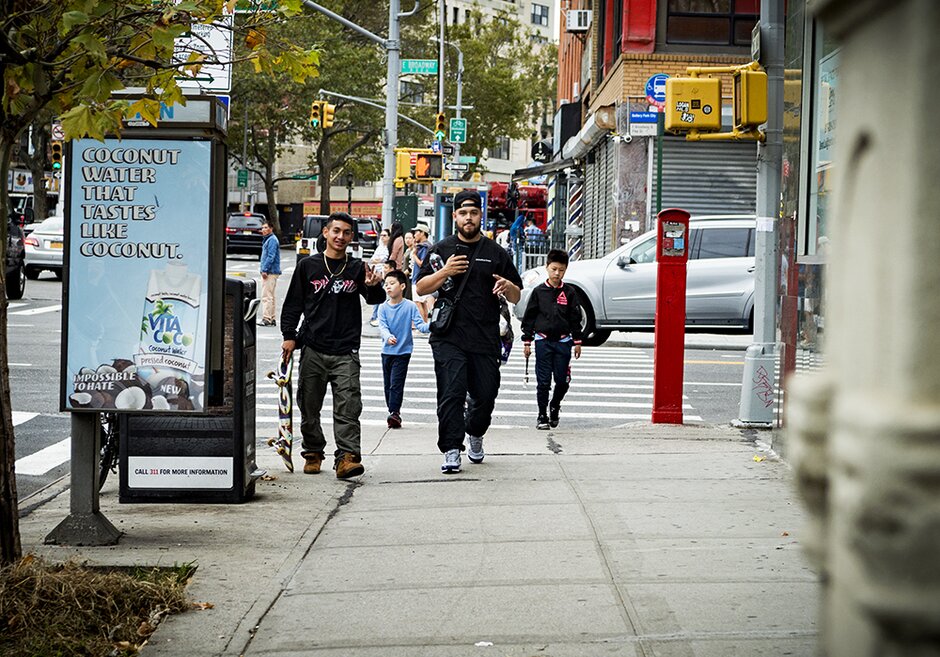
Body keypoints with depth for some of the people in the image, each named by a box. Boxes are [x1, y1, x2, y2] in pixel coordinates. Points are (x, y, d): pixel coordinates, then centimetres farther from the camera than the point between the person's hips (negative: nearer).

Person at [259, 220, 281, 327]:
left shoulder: (272, 240, -13)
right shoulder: (267, 239, 20)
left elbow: (271, 257, -20)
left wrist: (265, 270, -23)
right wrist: (264, 270, 21)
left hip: (270, 272, -11)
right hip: (270, 272, 11)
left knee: (266, 296, -11)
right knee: (271, 296, 13)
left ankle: (266, 319, -12)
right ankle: (272, 319, 18)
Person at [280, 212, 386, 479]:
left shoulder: (357, 268, 7)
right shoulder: (308, 266, 7)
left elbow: (376, 299, 2)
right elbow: (293, 303, 11)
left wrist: (374, 287, -20)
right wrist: (289, 336, 1)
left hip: (345, 351, -1)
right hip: (313, 349, 1)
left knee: (348, 406, -12)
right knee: (309, 406, 8)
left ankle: (347, 457, -16)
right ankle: (313, 452, 23)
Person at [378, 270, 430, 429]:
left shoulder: (410, 306, -8)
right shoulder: (383, 308, -1)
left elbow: (420, 324, -12)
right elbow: (382, 326, -11)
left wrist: (429, 326, -34)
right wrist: (388, 337, -32)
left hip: (403, 351, -4)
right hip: (387, 351, 4)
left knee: (396, 383, -12)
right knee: (388, 384, 10)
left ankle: (394, 412, -13)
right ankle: (393, 413, 21)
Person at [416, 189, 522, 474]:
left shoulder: (495, 253, 12)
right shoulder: (441, 250, 9)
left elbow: (516, 298, 13)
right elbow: (420, 288, 7)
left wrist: (507, 287, -11)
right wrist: (444, 273, -10)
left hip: (485, 339, 2)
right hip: (449, 337, -1)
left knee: (485, 395, 5)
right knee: (451, 394, -11)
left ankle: (475, 433, 34)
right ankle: (451, 450, -8)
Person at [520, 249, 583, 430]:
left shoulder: (569, 292, 4)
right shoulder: (539, 292, 1)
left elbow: (575, 318, 8)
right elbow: (529, 317, 5)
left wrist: (577, 342, 6)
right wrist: (527, 341, 2)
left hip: (563, 342, 1)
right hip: (543, 341, -1)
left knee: (562, 381, 1)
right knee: (543, 381, -1)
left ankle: (554, 407, 28)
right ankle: (542, 416, 10)